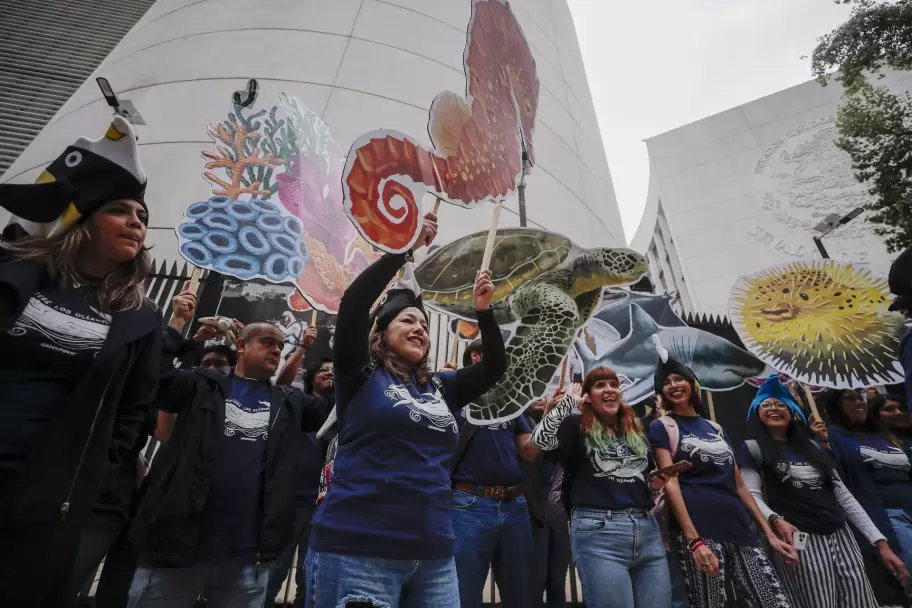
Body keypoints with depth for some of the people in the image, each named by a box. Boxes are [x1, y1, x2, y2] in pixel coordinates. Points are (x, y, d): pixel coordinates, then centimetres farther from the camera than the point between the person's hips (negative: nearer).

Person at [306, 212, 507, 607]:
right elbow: (352, 304, -15)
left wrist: (483, 310, 0)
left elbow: (494, 367, 12)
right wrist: (404, 246, -13)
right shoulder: (361, 375, -3)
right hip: (357, 551, -5)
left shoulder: (441, 387, 10)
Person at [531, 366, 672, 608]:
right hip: (597, 532, -6)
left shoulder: (636, 429, 17)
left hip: (647, 530, 6)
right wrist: (568, 398, -16)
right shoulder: (577, 426, 0)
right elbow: (540, 439, -17)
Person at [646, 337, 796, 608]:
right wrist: (693, 540, -18)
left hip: (739, 529, 6)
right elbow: (671, 484, -10)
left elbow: (739, 485, 19)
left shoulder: (715, 428, 17)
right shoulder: (662, 427, -1)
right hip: (699, 529, -5)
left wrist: (769, 532, 13)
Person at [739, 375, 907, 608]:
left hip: (841, 536, 6)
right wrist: (776, 521, -26)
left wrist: (880, 541, 10)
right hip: (800, 540, -6)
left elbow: (844, 495, 16)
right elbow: (752, 496, -8)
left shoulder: (811, 446, 17)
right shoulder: (753, 448, -1)